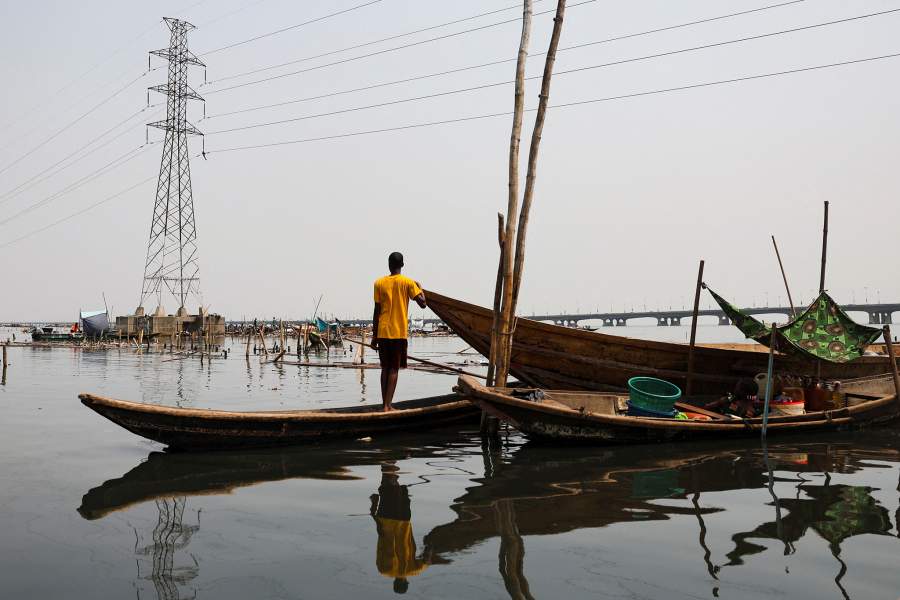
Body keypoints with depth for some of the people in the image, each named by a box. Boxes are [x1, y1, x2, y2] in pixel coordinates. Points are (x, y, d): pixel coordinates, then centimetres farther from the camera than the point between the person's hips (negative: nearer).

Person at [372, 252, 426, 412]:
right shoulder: (408, 282, -2)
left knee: (385, 368, 12)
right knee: (394, 369, 1)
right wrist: (420, 288, 12)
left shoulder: (379, 283, 3)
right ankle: (387, 406, -6)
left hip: (383, 332, 2)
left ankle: (385, 405, 14)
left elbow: (377, 311, 3)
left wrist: (374, 335, 8)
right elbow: (423, 303, -8)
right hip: (399, 332, -2)